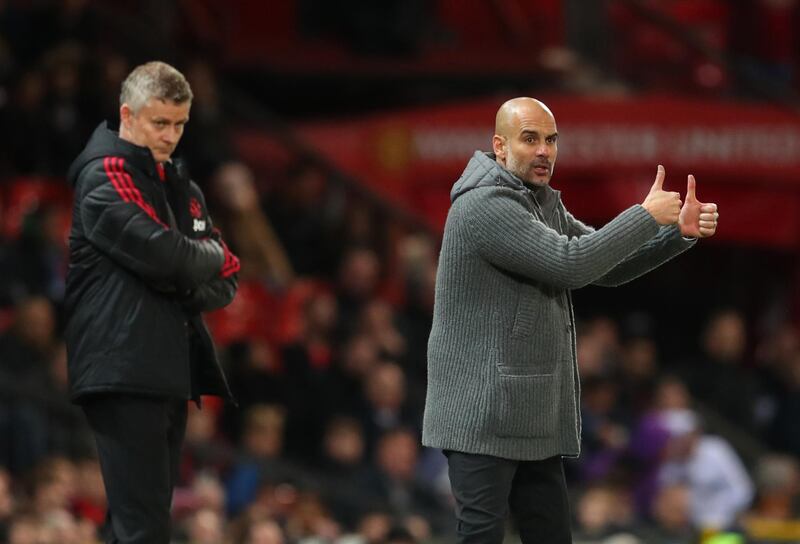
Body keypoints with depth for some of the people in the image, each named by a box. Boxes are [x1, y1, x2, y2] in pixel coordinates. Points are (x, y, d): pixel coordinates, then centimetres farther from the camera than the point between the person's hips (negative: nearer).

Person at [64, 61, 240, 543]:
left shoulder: (180, 187, 21)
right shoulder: (105, 175, -5)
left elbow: (226, 279, 14)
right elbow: (162, 254, -18)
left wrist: (188, 288, -7)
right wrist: (207, 258, 2)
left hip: (172, 372, 8)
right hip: (125, 371, -8)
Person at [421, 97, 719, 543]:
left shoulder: (543, 203, 16)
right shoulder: (485, 205, -14)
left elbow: (608, 267, 18)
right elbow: (571, 264, -22)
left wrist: (680, 232, 3)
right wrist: (646, 216, -13)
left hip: (534, 420, 9)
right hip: (484, 417, -9)